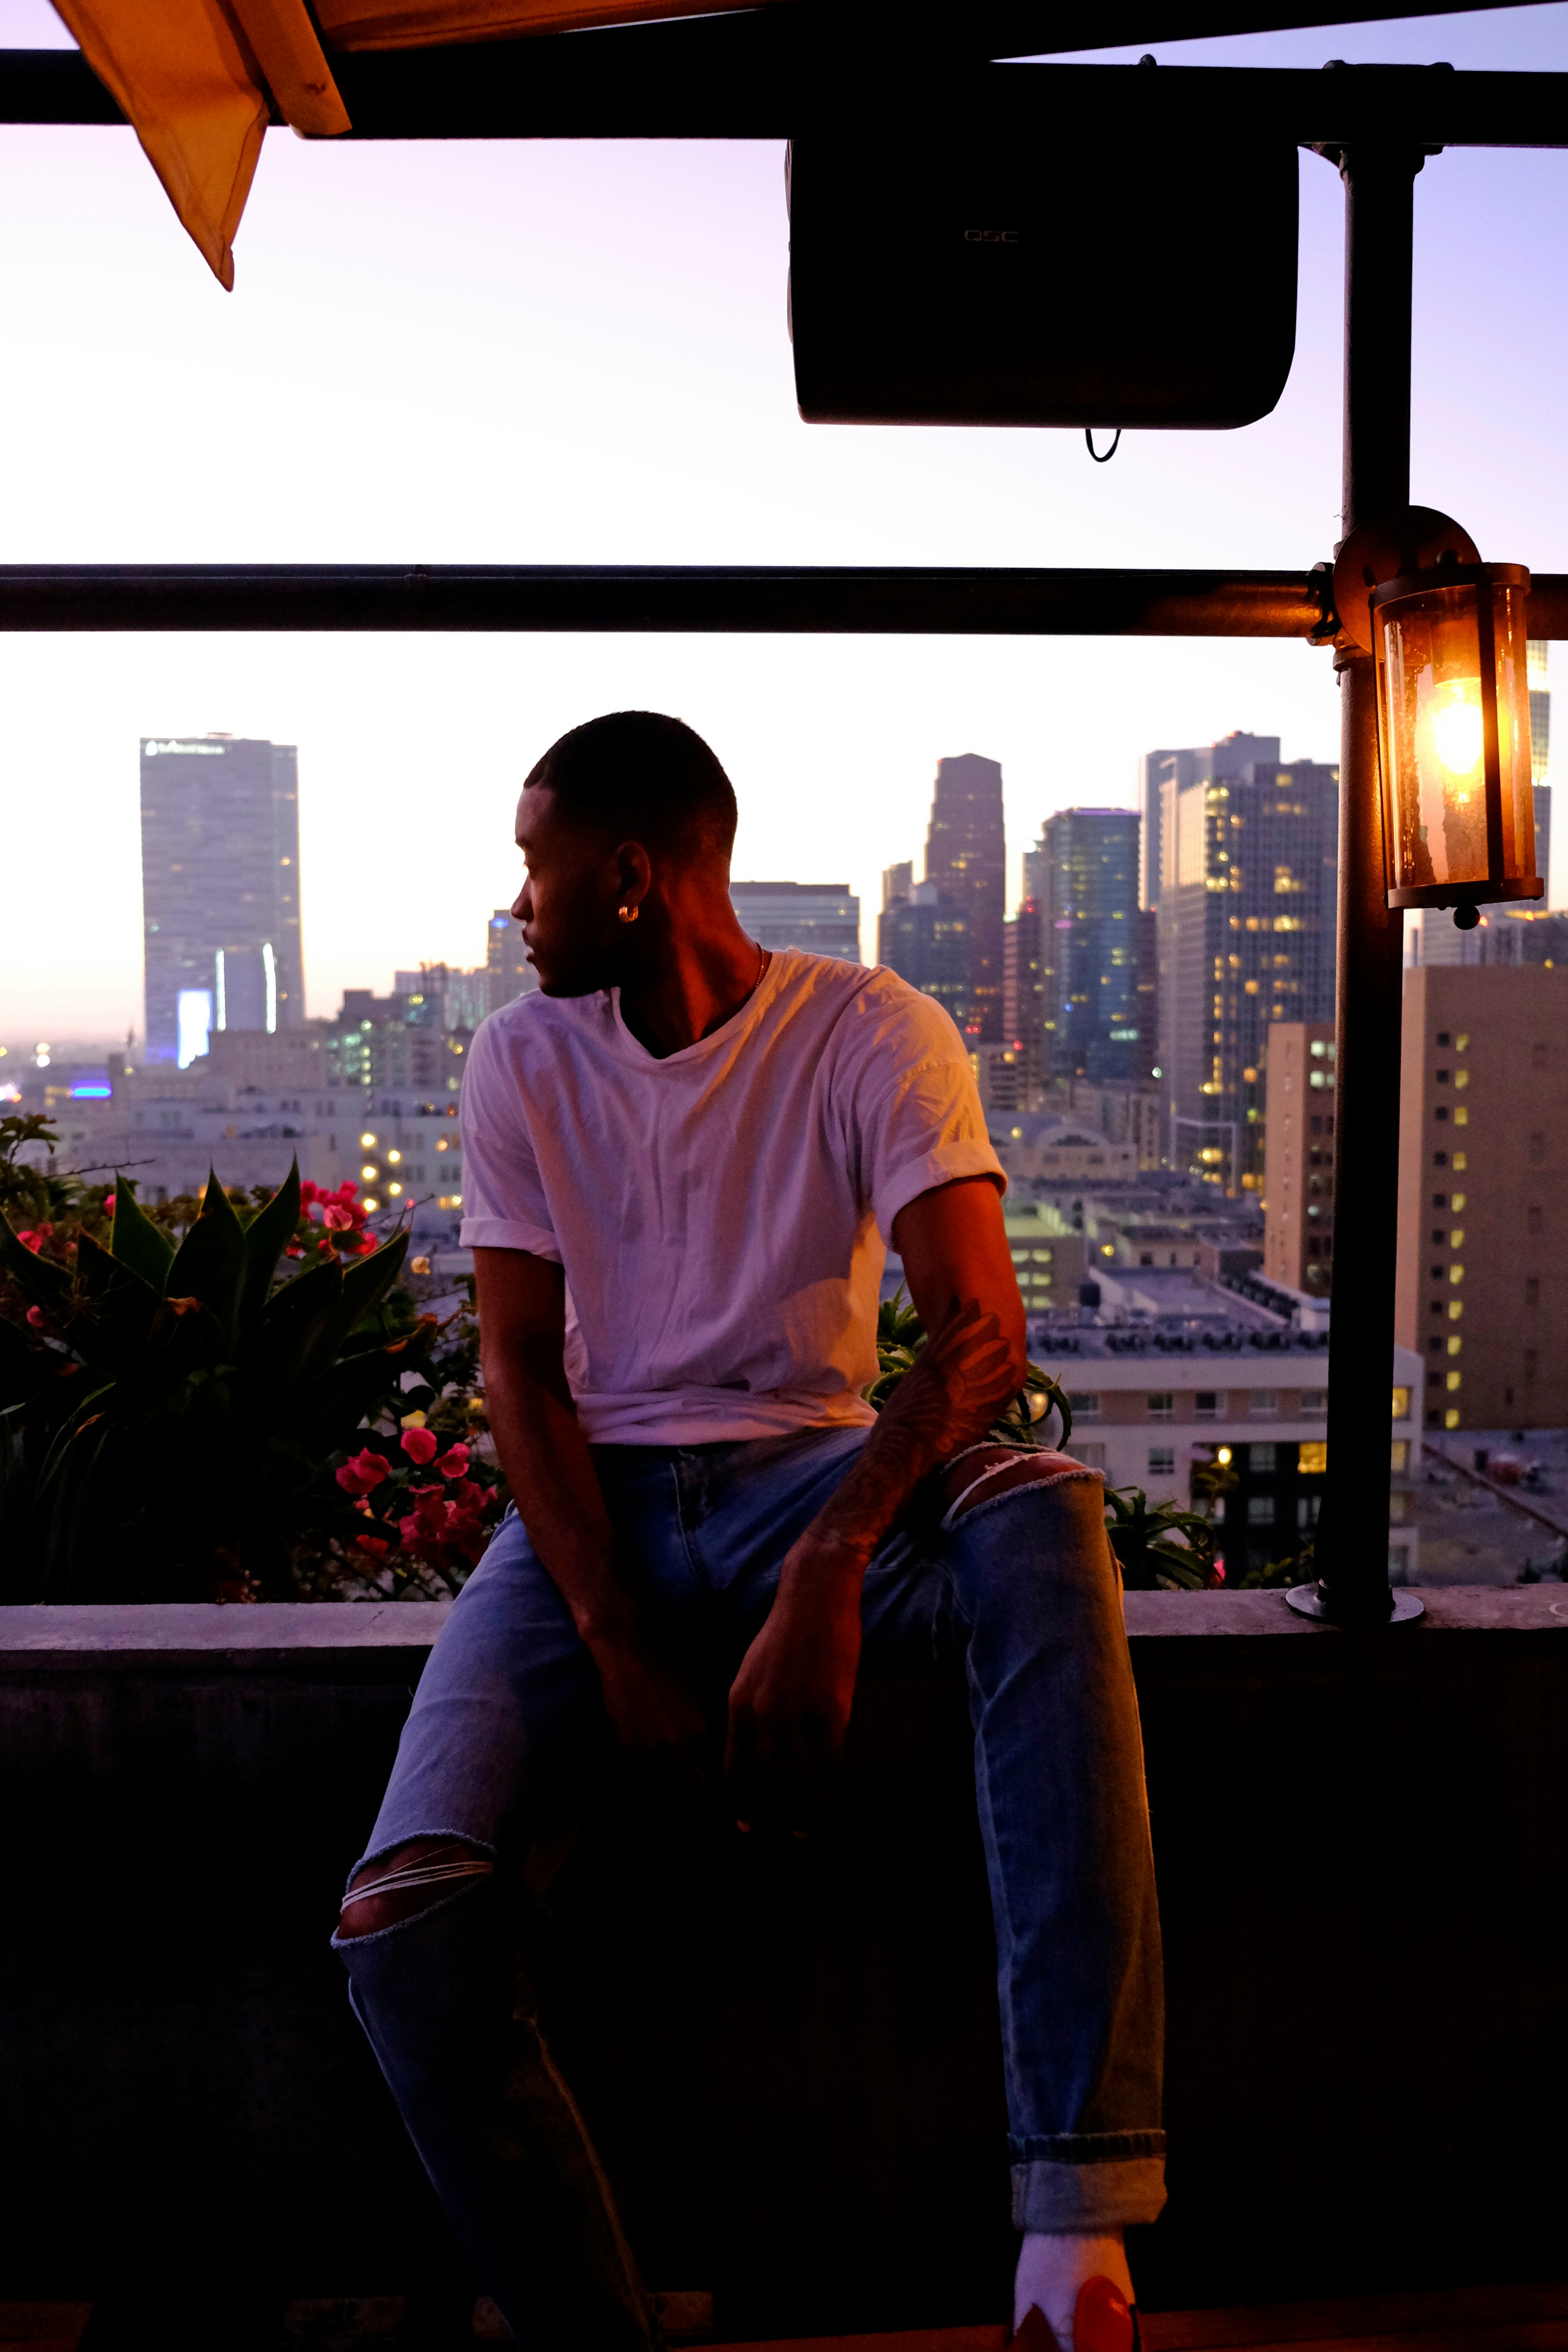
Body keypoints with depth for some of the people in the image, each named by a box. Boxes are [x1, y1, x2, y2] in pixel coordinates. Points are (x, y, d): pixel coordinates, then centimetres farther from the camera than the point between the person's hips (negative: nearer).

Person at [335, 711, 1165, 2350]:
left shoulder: (876, 1035, -4)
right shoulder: (523, 1060, 5)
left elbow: (979, 1327, -15)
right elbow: (522, 1367, 0)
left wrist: (827, 1573, -32)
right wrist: (619, 1641, -15)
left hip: (811, 1465, -1)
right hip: (595, 1497, 2)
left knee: (1044, 1524, -36)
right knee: (401, 1924, -23)